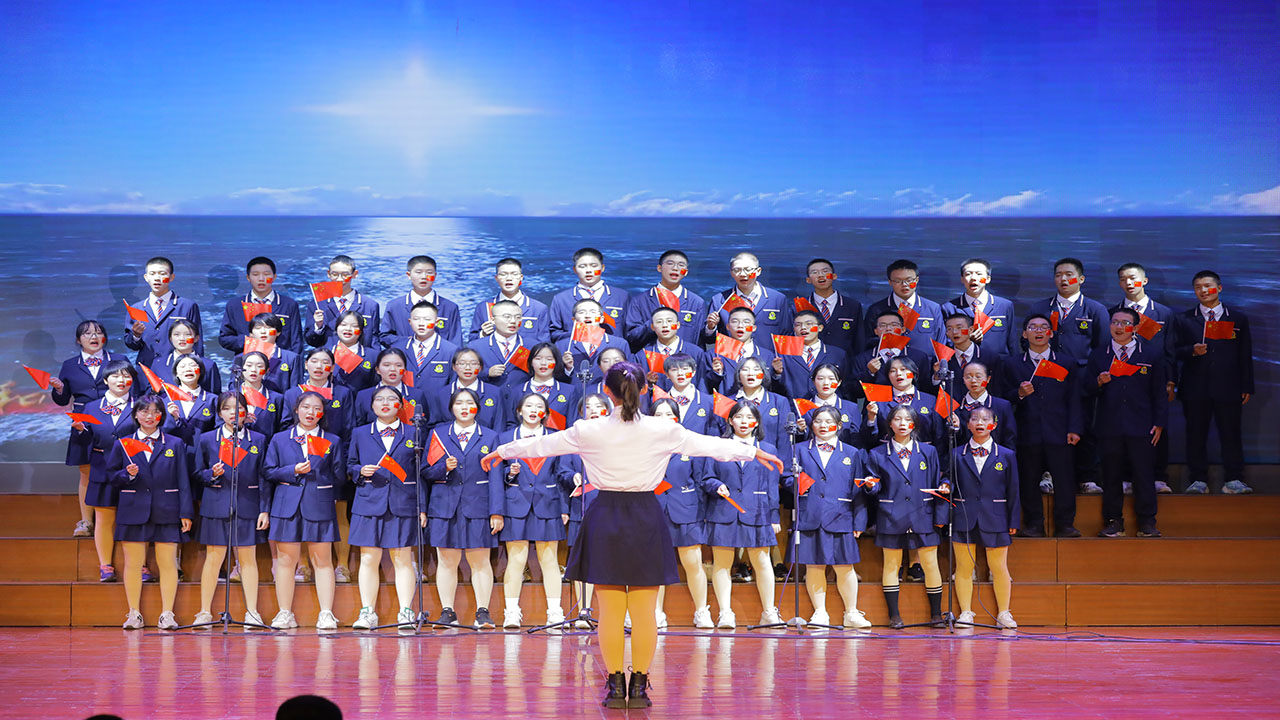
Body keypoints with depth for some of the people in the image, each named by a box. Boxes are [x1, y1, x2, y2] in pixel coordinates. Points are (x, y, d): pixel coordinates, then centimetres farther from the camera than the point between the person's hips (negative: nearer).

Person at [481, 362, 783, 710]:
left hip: (606, 518, 0)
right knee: (644, 611, 5)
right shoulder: (662, 430, -4)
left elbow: (544, 444, 9)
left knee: (610, 610, 5)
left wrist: (502, 451, 26)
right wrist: (754, 452, 20)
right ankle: (639, 687, 7)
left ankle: (616, 686, 7)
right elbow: (709, 445, 6)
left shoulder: (589, 431, -4)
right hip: (646, 519, 0)